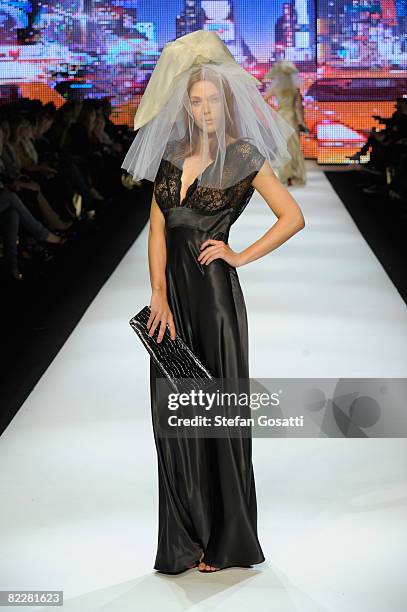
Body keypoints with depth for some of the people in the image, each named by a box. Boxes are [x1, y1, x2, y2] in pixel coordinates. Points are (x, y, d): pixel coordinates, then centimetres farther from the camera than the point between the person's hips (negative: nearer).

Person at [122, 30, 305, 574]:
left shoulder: (243, 157, -3)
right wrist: (159, 298, -6)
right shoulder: (172, 154, 10)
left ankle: (227, 540, 14)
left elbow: (293, 218, -5)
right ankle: (186, 539, 15)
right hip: (173, 289, 5)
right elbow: (157, 229, 4)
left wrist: (241, 257, -6)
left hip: (214, 289, -5)